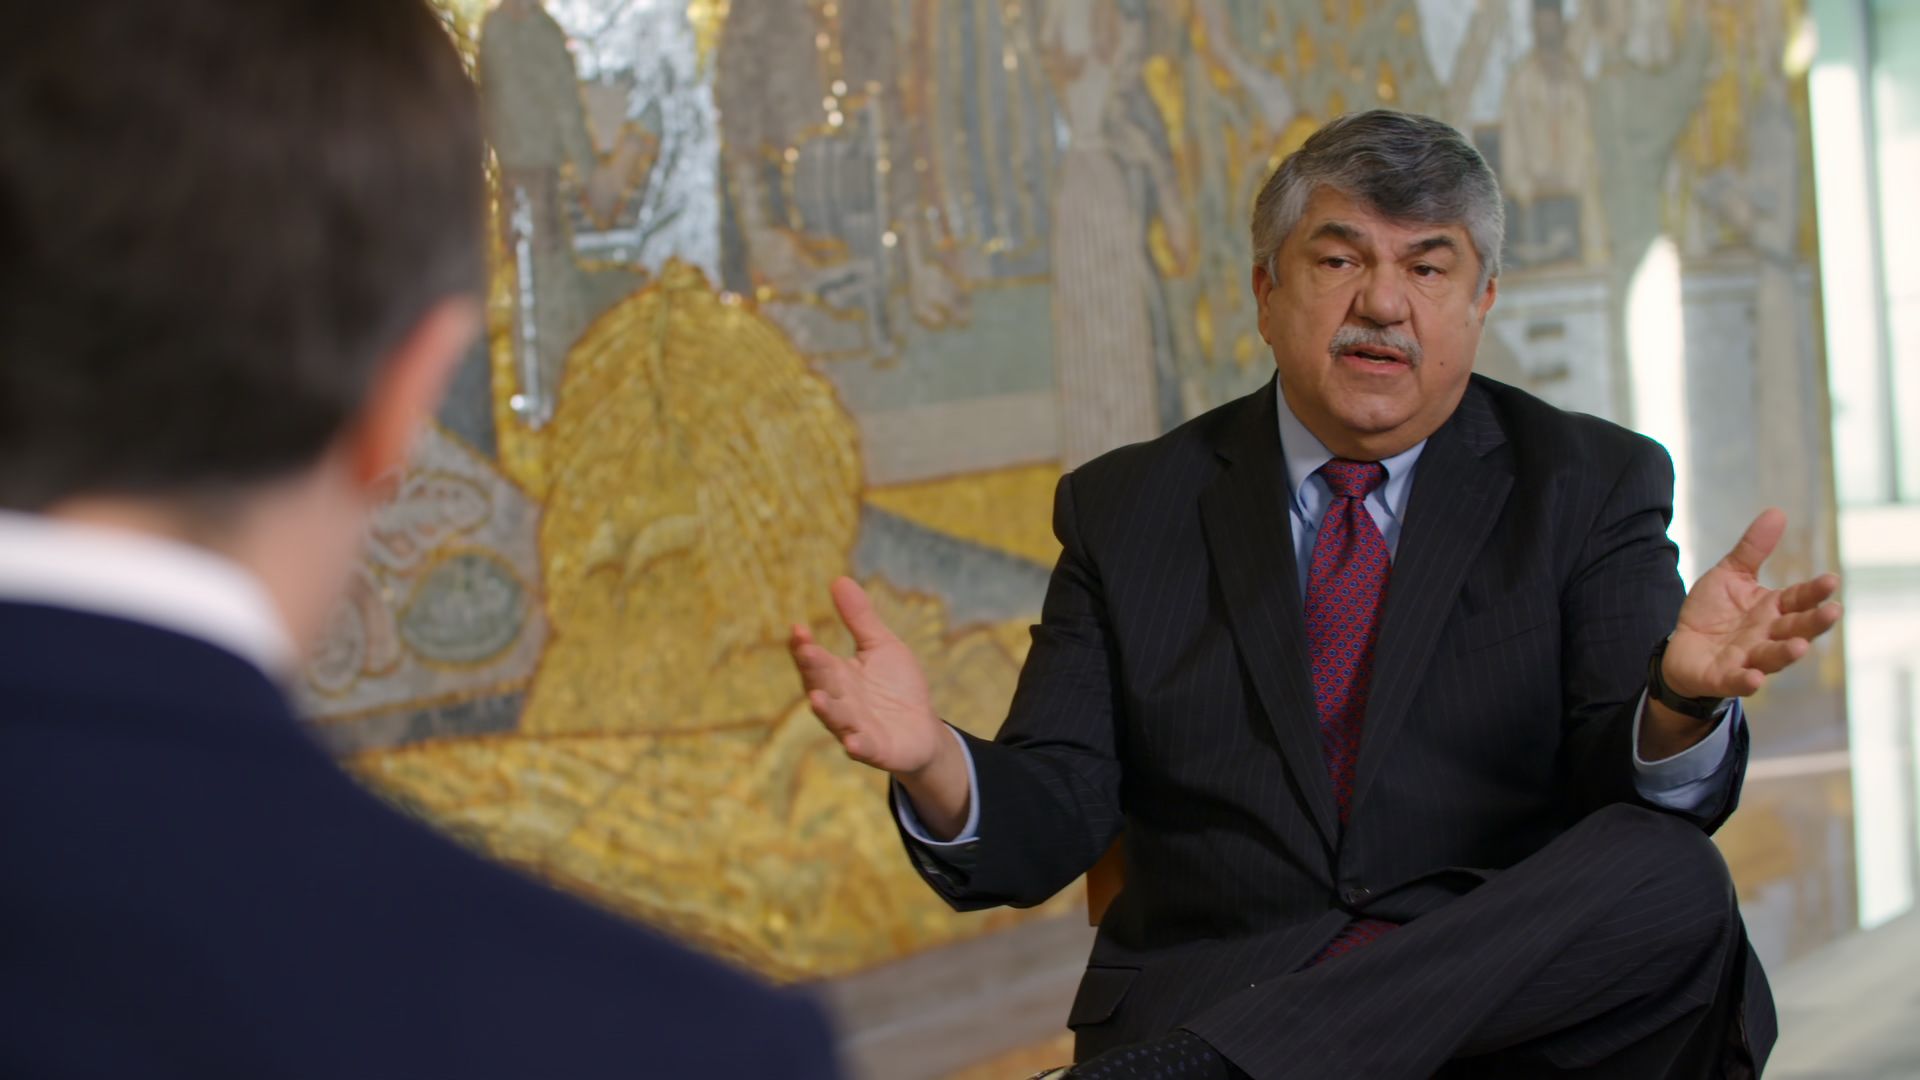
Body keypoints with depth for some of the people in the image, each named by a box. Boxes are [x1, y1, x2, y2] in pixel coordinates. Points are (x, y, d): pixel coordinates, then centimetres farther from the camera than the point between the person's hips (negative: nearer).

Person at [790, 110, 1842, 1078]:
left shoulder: (1589, 485, 10)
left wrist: (1682, 699, -25)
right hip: (1201, 988, -3)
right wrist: (932, 762, -17)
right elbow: (1050, 824, 6)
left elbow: (1632, 794, -2)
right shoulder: (1125, 510, 12)